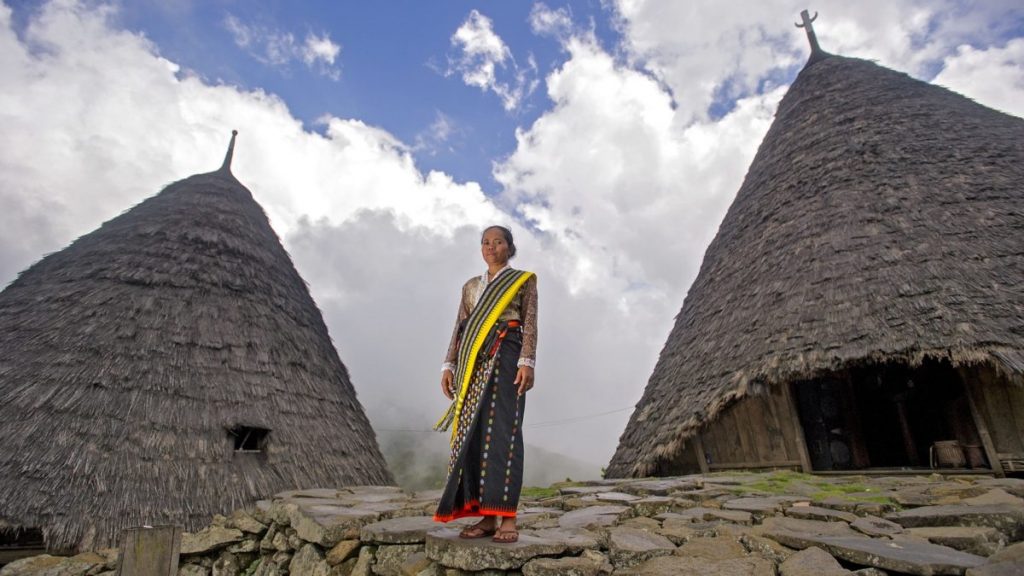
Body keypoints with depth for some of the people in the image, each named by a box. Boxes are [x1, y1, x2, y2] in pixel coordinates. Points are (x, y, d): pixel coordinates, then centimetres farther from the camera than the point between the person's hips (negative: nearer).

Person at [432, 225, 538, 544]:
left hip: (506, 354, -5)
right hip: (473, 360, 5)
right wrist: (450, 365, 5)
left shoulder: (524, 279, 10)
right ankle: (487, 516, 1)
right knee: (473, 432, -3)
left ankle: (507, 518, -15)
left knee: (502, 429, -15)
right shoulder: (471, 286, 22)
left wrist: (527, 362, -14)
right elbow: (460, 328, 17)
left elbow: (530, 324, -1)